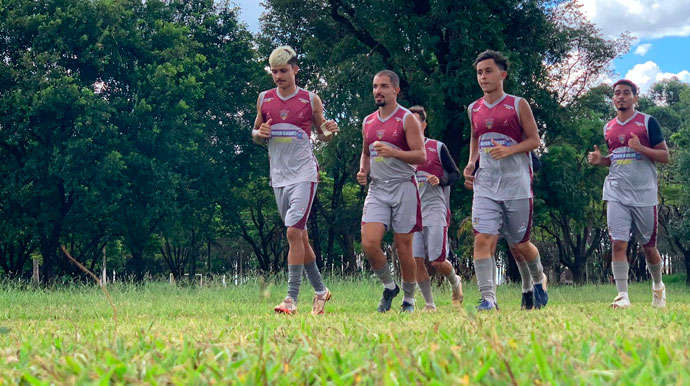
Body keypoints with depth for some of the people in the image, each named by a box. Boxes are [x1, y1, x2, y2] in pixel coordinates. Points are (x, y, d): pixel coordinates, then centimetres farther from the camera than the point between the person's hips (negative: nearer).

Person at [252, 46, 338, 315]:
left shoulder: (310, 99, 1)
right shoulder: (264, 99, 9)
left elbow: (322, 135, 10)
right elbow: (255, 133, 18)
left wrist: (330, 131, -13)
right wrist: (260, 133, -6)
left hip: (304, 173, -4)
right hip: (279, 176, 4)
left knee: (294, 232, -15)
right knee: (300, 236, 10)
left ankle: (292, 298, -16)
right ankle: (320, 290, 24)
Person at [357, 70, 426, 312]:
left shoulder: (407, 119, -4)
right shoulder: (368, 122, 14)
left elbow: (421, 156, -10)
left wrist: (393, 152, -24)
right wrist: (363, 171, 6)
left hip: (403, 187, -4)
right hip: (377, 189, 4)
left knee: (403, 247, 1)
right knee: (369, 244, -11)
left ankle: (409, 299, 15)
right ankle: (389, 287, 13)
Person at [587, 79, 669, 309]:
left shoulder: (647, 122, -1)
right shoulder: (608, 128, 13)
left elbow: (665, 156, -3)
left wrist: (640, 148, -18)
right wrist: (599, 160, 4)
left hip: (644, 194, -3)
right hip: (616, 194, 3)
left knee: (648, 246, 8)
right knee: (618, 244, -10)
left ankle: (658, 286, 32)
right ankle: (622, 296, -9)